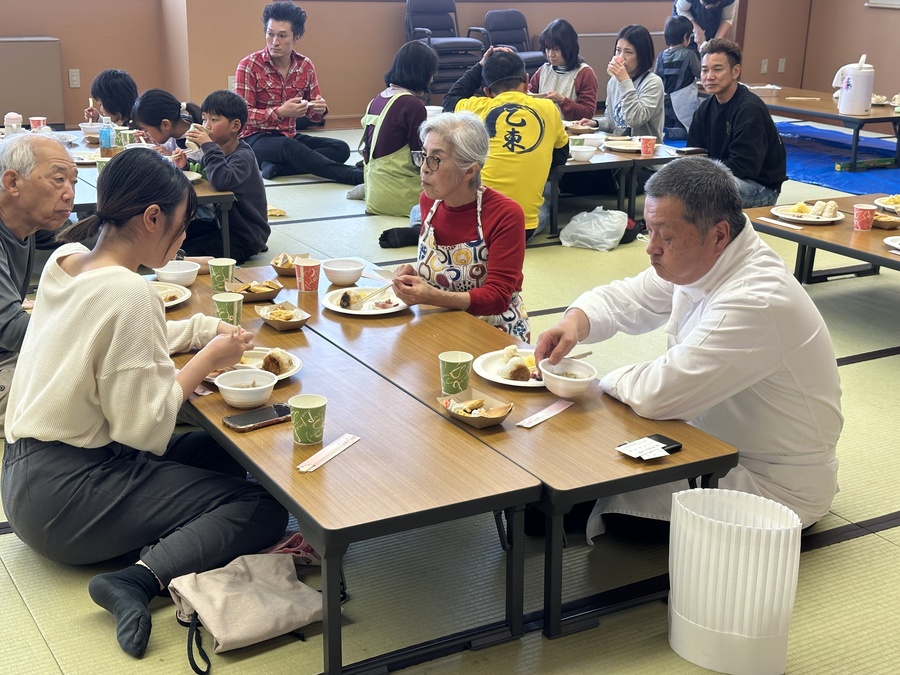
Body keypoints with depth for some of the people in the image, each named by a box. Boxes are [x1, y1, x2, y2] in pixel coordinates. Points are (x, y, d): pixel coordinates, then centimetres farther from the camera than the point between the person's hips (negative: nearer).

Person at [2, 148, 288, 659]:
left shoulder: (64, 261, 4)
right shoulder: (128, 292, -23)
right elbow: (143, 427, -22)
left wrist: (203, 331, 6)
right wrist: (208, 360, -10)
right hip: (65, 494, -9)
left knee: (218, 453, 18)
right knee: (263, 506, -8)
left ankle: (149, 551, -2)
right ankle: (140, 579, -22)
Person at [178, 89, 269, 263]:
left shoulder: (243, 156, -20)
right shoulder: (219, 151, 3)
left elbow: (222, 182, -39)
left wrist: (208, 146, -33)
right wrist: (184, 166, -11)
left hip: (245, 236, -8)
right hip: (221, 224, 8)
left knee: (184, 254, -19)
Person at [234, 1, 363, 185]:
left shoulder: (306, 66, 2)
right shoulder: (248, 66, -10)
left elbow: (313, 115, 11)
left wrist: (320, 110, -15)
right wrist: (280, 112, -27)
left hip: (290, 136, 6)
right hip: (255, 139, -5)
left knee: (341, 148, -17)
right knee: (290, 147, -38)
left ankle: (277, 167, -28)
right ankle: (357, 176, -37)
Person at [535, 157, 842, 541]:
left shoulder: (756, 303, -33)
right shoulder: (696, 261, -3)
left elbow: (659, 394, -34)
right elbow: (621, 299, 9)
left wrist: (610, 381, -13)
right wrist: (575, 322, -14)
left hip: (775, 485, -9)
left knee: (610, 495, -21)